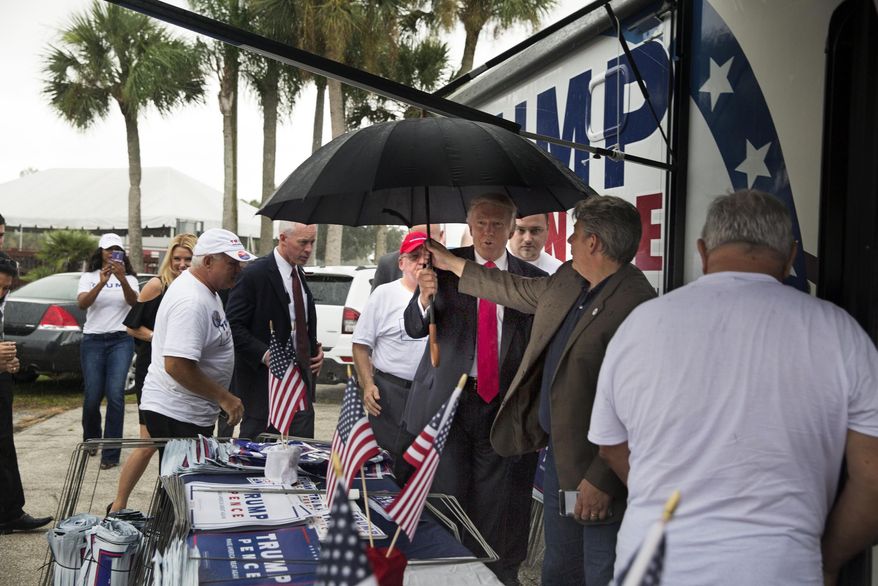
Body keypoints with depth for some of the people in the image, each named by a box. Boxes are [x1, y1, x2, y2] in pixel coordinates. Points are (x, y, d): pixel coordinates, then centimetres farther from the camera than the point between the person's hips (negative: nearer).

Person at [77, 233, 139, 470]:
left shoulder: (129, 278, 7)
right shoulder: (88, 277, 6)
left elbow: (133, 301, -13)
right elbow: (82, 303, -12)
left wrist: (122, 280, -31)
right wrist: (101, 283, -28)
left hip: (121, 341, 0)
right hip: (93, 341, 0)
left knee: (115, 395, -10)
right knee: (92, 397, 1)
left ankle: (110, 454, -5)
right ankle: (91, 440, 31)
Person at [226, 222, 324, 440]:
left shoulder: (299, 274, 13)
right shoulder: (255, 274, -12)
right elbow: (233, 325, -15)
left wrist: (316, 349, 7)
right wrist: (264, 354, -24)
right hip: (265, 382, -7)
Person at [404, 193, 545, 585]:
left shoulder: (532, 278, 3)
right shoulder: (445, 265, 0)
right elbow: (414, 328, -6)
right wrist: (425, 295, -27)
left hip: (503, 404, 1)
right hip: (446, 400, 0)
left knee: (496, 506, 6)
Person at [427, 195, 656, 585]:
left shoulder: (637, 305, -23)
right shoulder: (567, 280, 7)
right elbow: (517, 290, 26)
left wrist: (602, 480, -23)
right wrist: (452, 264, 34)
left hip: (596, 467, -9)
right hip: (557, 453, 9)